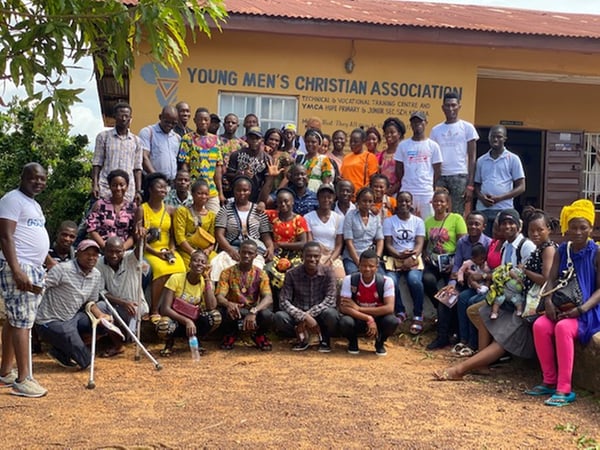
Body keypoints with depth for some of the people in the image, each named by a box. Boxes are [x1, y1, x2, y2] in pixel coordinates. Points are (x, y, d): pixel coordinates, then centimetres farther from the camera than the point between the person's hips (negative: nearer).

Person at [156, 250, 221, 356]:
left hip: (194, 320, 3)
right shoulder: (176, 279, -15)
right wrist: (186, 321, -34)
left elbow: (211, 307, -23)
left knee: (216, 316, -27)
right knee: (163, 326, -38)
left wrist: (207, 280, -20)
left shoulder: (206, 282, -5)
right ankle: (170, 342, 1)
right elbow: (165, 309, -21)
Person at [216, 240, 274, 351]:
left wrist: (253, 311, -37)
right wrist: (228, 304, -40)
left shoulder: (260, 274, -3)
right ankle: (230, 334, 1)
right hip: (234, 312, 0)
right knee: (226, 311, -36)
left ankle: (259, 335, 4)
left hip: (253, 312, 0)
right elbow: (219, 297, -14)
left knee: (267, 315, -33)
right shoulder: (227, 273, -4)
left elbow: (268, 298, -17)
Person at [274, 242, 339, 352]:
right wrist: (304, 317, -27)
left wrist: (310, 314, -25)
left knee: (331, 313, -35)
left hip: (319, 315, -1)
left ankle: (324, 338, 0)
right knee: (279, 316, -29)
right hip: (299, 315, 1)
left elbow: (330, 299, -14)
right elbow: (284, 301, -13)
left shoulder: (328, 272, -7)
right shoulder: (292, 274, -7)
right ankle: (302, 338, 1)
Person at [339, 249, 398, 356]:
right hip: (357, 319, 0)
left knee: (392, 321, -32)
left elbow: (389, 308, -24)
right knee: (345, 322, -34)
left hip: (377, 320, 0)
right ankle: (353, 342, 3)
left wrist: (359, 308, -25)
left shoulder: (386, 281, -15)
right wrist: (368, 319, -32)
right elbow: (343, 308, -21)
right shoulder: (349, 280, -15)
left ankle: (380, 342, 4)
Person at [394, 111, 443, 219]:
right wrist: (403, 185, 7)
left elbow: (437, 170, 6)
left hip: (427, 192, -1)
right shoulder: (403, 145, 6)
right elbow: (398, 169, 10)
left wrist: (432, 188, 2)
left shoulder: (433, 145, 4)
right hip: (406, 192, 1)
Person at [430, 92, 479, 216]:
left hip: (460, 177, -2)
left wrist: (470, 185, -6)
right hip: (439, 177, 2)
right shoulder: (436, 130, 12)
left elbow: (472, 158, 3)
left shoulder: (467, 127, 5)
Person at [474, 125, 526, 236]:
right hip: (482, 209, 3)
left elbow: (521, 187, 3)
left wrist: (499, 198, -10)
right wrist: (480, 196, -3)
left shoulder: (513, 159, 6)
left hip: (504, 210, -3)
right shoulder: (481, 160, 17)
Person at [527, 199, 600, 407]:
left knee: (563, 328, -34)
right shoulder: (562, 251, 9)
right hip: (562, 307, 5)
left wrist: (580, 309, -22)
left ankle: (564, 390, -28)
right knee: (540, 326, -23)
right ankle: (549, 381, -8)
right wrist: (548, 301, -15)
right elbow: (551, 279, 5)